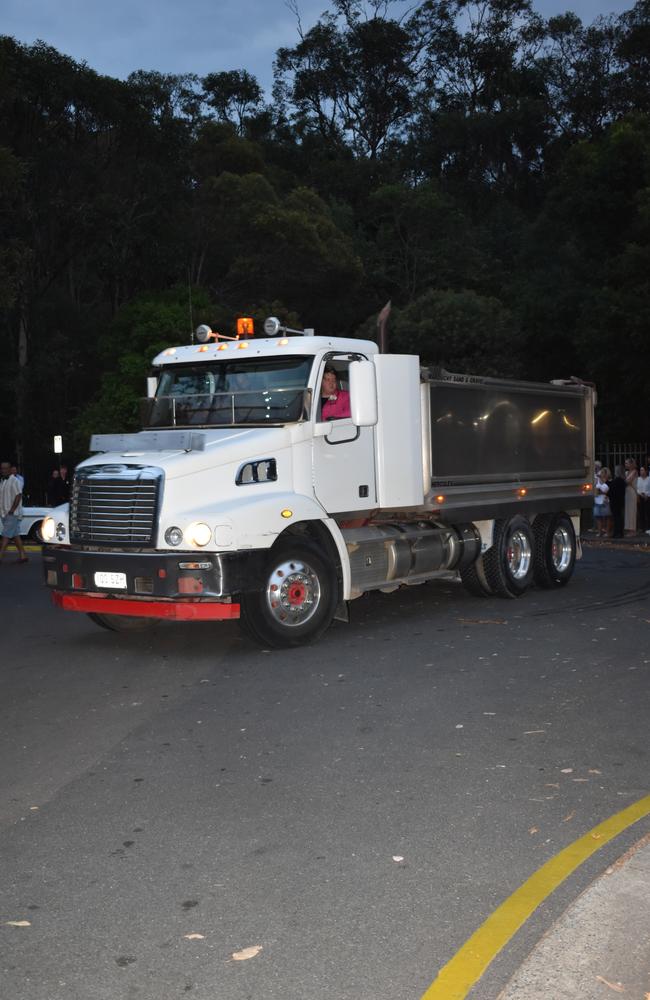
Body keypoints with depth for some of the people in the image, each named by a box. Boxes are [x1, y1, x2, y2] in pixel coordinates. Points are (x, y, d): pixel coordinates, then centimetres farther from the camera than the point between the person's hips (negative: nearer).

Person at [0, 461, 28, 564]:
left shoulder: (14, 481, -10)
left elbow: (19, 495, -16)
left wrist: (12, 510, -18)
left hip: (12, 514, -8)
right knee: (15, 535, 9)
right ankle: (23, 555, 13)